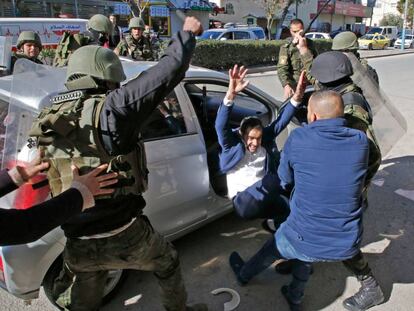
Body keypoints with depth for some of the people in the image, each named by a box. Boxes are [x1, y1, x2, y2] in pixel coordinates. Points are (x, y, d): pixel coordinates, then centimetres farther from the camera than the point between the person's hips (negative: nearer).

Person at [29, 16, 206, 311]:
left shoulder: (47, 121, 3)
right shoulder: (109, 108, -14)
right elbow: (170, 70, -13)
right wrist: (187, 32, 3)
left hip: (78, 247, 5)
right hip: (124, 236, -4)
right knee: (168, 263, 27)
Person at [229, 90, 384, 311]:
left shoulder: (298, 138, -13)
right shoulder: (361, 142, -6)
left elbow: (284, 181, 2)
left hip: (306, 242, -2)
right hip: (348, 245, 3)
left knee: (271, 248, 30)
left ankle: (244, 275, 56)